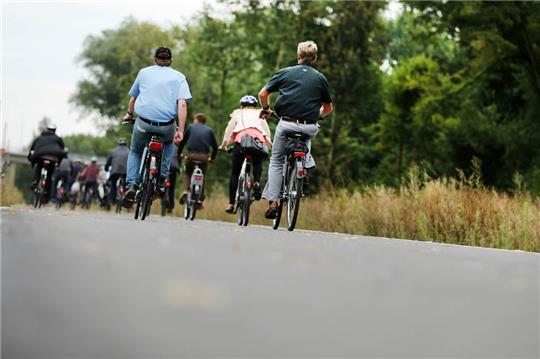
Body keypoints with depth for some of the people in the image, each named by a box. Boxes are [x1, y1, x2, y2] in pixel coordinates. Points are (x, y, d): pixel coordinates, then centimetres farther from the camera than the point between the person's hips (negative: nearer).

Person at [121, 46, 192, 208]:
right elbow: (182, 104, -5)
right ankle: (162, 178, 21)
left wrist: (129, 114, 42)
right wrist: (180, 131, -8)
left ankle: (132, 185, 4)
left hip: (143, 123, 0)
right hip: (167, 126, 0)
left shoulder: (144, 72, 13)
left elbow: (132, 98, 22)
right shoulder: (179, 77, 9)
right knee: (169, 142, 35)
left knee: (135, 152, 25)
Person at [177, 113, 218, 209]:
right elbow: (215, 146, 16)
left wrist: (179, 153, 26)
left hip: (192, 154, -1)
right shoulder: (209, 130, 17)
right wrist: (212, 157, 30)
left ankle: (185, 191, -3)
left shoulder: (191, 127, 15)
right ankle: (200, 201, 11)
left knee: (187, 173, 22)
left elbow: (183, 141, 14)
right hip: (204, 156, 1)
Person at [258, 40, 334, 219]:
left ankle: (272, 202, 4)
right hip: (309, 127, 1)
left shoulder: (285, 72, 6)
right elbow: (328, 107, 17)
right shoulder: (320, 78, 9)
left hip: (287, 123, -1)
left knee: (276, 161, 14)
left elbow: (262, 94, 4)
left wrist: (266, 109, 23)